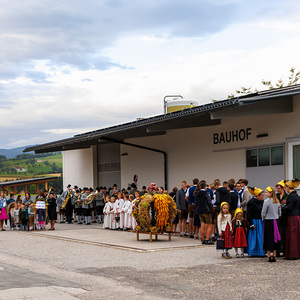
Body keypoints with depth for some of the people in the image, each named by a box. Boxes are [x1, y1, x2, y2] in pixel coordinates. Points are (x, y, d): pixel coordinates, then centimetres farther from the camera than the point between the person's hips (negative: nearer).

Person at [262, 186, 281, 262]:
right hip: (276, 221, 5)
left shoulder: (266, 201, -14)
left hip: (268, 222, -5)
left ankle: (269, 257, 0)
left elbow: (263, 212, -11)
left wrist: (263, 218, 6)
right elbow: (280, 213, 11)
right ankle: (274, 256, 12)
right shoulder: (277, 201, 5)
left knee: (268, 239, 0)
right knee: (275, 238, 9)